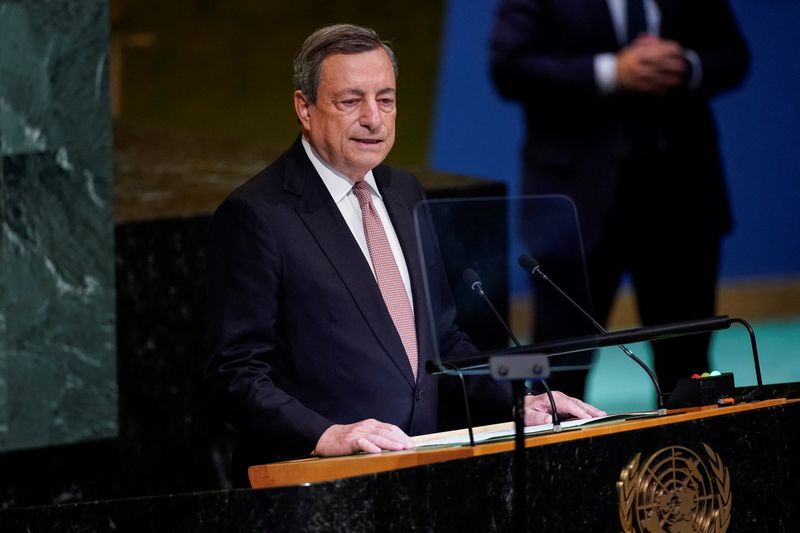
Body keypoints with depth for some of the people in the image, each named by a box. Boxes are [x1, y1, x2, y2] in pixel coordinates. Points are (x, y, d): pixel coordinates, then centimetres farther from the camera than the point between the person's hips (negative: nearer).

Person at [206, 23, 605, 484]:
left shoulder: (405, 194, 15)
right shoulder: (255, 215, -7)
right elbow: (238, 374, -11)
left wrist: (519, 398, 8)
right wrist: (326, 435, -25)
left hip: (419, 465, 7)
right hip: (313, 477, -7)